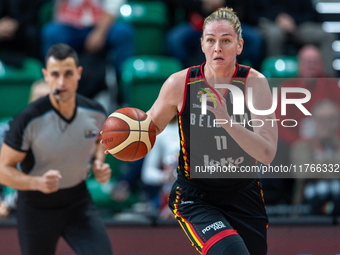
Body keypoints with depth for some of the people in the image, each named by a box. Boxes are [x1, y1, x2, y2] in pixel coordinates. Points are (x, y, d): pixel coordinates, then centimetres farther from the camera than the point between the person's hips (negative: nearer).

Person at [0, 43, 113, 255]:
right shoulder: (28, 120, -22)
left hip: (78, 202, 3)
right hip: (36, 208, -2)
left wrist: (98, 163, -4)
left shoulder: (96, 113, -9)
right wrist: (38, 182, -32)